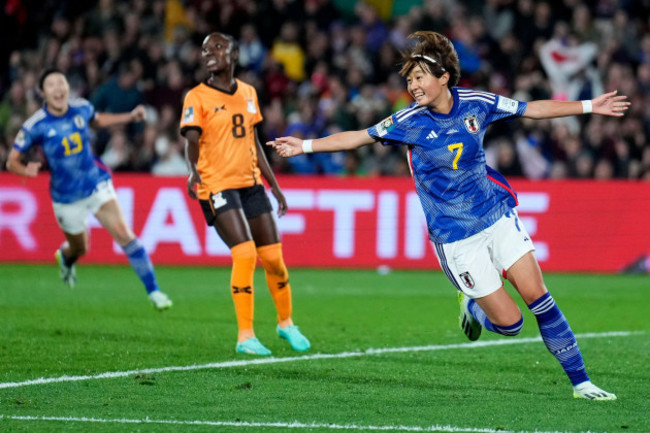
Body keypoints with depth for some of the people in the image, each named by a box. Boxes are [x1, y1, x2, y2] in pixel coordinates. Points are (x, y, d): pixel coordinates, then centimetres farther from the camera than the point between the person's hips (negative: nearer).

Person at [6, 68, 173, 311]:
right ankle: (65, 257, 55)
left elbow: (98, 120, 19)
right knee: (80, 248, 14)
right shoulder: (35, 126, -16)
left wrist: (130, 117, 7)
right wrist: (26, 170, -33)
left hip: (97, 184, 2)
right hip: (66, 197, -1)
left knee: (123, 233, -16)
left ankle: (153, 291, -14)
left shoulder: (81, 108, -5)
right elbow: (12, 161, -10)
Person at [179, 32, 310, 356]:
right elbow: (191, 141, -14)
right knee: (245, 253, -18)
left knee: (272, 256, 6)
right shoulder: (197, 98, -5)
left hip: (251, 183, 5)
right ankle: (245, 336, -8)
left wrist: (275, 185, 19)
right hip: (217, 185, -5)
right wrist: (194, 171, -34)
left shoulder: (248, 93, 12)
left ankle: (286, 323, 29)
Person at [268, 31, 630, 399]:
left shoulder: (477, 103, -5)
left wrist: (590, 106, 9)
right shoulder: (410, 121, -10)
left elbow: (532, 109, 7)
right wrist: (306, 146, -8)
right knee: (509, 323, -6)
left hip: (498, 216, 2)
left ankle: (581, 382, 4)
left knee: (538, 296, -7)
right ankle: (471, 305, 30)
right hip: (455, 237, -2)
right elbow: (358, 137, -1)